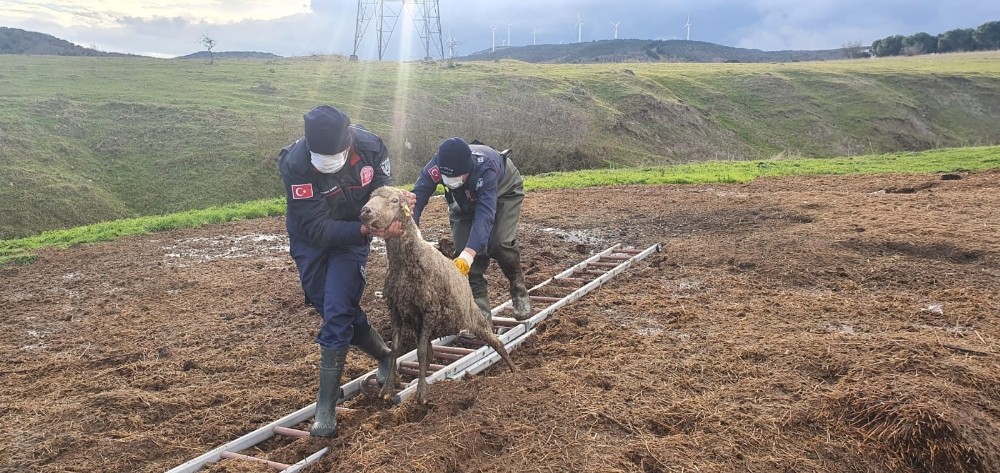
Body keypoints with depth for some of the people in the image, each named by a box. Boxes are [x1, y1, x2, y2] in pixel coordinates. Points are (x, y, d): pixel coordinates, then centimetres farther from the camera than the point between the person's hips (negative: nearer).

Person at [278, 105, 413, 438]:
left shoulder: (370, 146, -23)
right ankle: (385, 357, 36)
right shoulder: (295, 165, -32)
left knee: (337, 313, -12)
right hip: (310, 241, 0)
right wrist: (368, 230, -43)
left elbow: (382, 189, -6)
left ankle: (326, 406, -5)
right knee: (338, 311, 9)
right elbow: (318, 229, -31)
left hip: (352, 237, 0)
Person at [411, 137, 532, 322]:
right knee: (463, 247, -12)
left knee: (500, 243, -24)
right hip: (466, 200, 4)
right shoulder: (435, 167, -35)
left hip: (504, 192, -4)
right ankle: (479, 310, -2)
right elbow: (416, 199, -41)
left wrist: (468, 254, -66)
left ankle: (518, 290, 5)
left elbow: (485, 213, -54)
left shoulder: (485, 168, -46)